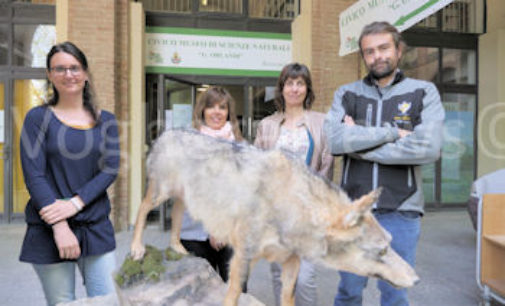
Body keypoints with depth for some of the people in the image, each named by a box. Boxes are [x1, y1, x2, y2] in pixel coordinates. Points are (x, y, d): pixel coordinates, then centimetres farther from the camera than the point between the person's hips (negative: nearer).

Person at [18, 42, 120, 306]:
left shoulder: (105, 121, 8)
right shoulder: (38, 118, 1)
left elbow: (111, 170, 0)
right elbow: (33, 176, -6)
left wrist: (75, 203, -14)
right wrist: (60, 227, -14)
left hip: (97, 227, 3)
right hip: (49, 232, -2)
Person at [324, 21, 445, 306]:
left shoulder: (424, 92, 3)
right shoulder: (346, 94, 6)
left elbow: (429, 148, -14)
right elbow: (334, 140, -12)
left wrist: (358, 143, -11)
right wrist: (392, 132, -13)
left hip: (401, 211, -1)